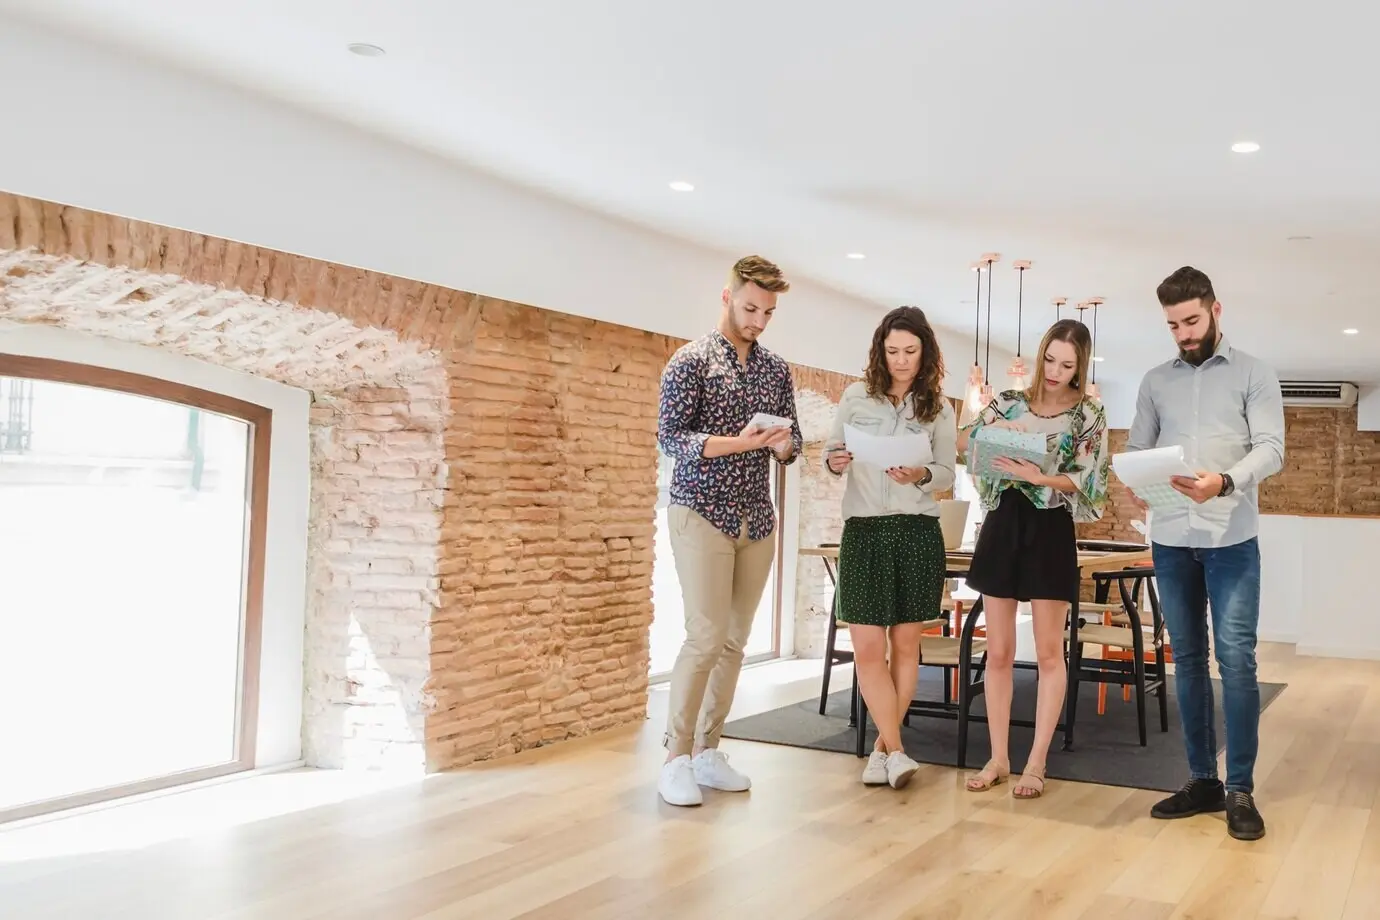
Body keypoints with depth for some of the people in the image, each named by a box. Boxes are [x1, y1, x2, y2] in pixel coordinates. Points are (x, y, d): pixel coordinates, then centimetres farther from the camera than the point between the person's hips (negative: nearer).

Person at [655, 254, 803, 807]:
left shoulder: (777, 369, 12)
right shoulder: (692, 360, -5)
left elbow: (791, 439, 15)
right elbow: (669, 436, -11)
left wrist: (784, 445, -10)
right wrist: (737, 442, -23)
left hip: (757, 518, 6)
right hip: (702, 513, -6)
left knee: (735, 640, 6)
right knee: (706, 636, -12)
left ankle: (707, 751, 15)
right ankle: (676, 758, -2)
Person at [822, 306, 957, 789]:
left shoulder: (938, 409, 3)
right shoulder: (855, 397, 3)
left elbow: (947, 474, 3)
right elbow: (829, 452, 7)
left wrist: (921, 475, -18)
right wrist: (833, 462, -16)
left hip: (918, 532, 1)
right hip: (864, 531, 0)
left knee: (906, 645, 6)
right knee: (867, 649, -7)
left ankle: (882, 748, 17)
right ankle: (896, 750, 2)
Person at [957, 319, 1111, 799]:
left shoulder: (1089, 414, 1)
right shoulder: (1009, 401, 8)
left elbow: (1086, 481, -7)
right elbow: (962, 441, 2)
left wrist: (1039, 475, -23)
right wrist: (995, 428, -17)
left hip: (1050, 530, -2)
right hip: (1002, 525, 3)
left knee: (1049, 652, 1)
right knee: (998, 650, 6)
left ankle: (1036, 763, 8)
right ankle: (998, 757, 15)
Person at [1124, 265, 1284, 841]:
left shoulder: (1254, 374, 3)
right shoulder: (1155, 382, 13)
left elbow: (1271, 449, -7)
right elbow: (1136, 448, 10)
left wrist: (1224, 482, -26)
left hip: (1231, 539, -3)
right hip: (1170, 540, 4)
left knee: (1235, 658, -7)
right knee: (1188, 659, 7)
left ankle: (1240, 789, 0)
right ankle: (1202, 780, 16)